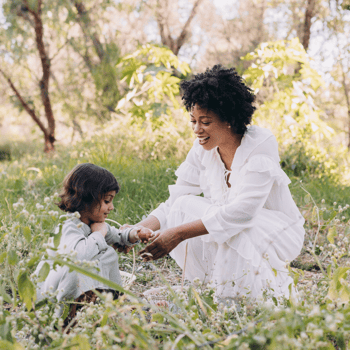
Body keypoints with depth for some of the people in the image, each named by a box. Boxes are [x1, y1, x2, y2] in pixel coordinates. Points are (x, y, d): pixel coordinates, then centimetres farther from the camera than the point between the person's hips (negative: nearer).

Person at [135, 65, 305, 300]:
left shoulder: (261, 145, -23)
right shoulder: (203, 149, -5)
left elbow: (243, 211, -33)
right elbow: (174, 202, -6)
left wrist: (179, 233, -39)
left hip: (278, 235, -6)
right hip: (236, 238, 6)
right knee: (184, 206, -18)